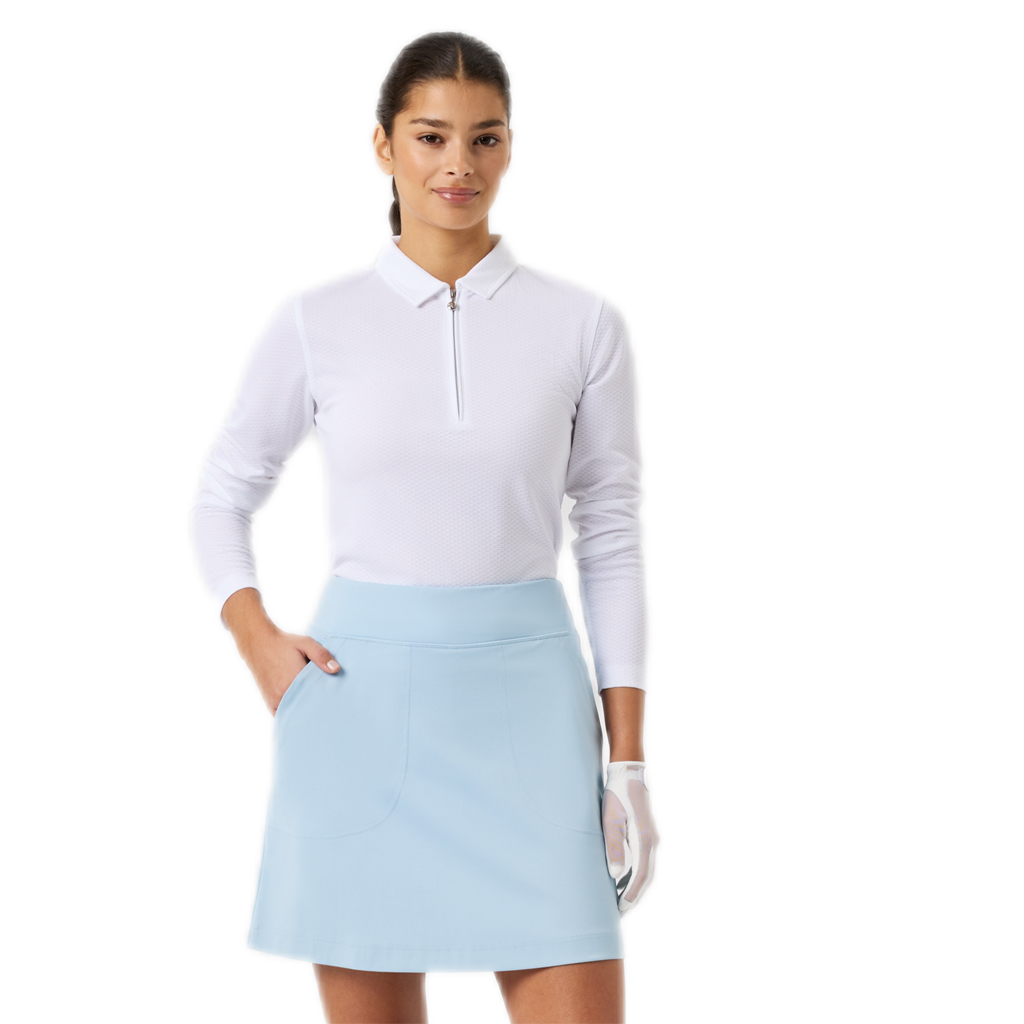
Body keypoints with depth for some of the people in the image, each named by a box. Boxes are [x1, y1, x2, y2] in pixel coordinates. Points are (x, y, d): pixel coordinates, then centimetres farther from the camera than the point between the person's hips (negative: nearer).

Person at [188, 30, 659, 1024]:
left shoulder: (583, 324, 2)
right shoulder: (316, 321, 2)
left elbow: (611, 541, 4)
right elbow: (222, 498, 15)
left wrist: (629, 761, 1)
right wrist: (259, 642, -1)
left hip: (524, 694, 0)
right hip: (361, 696, 0)